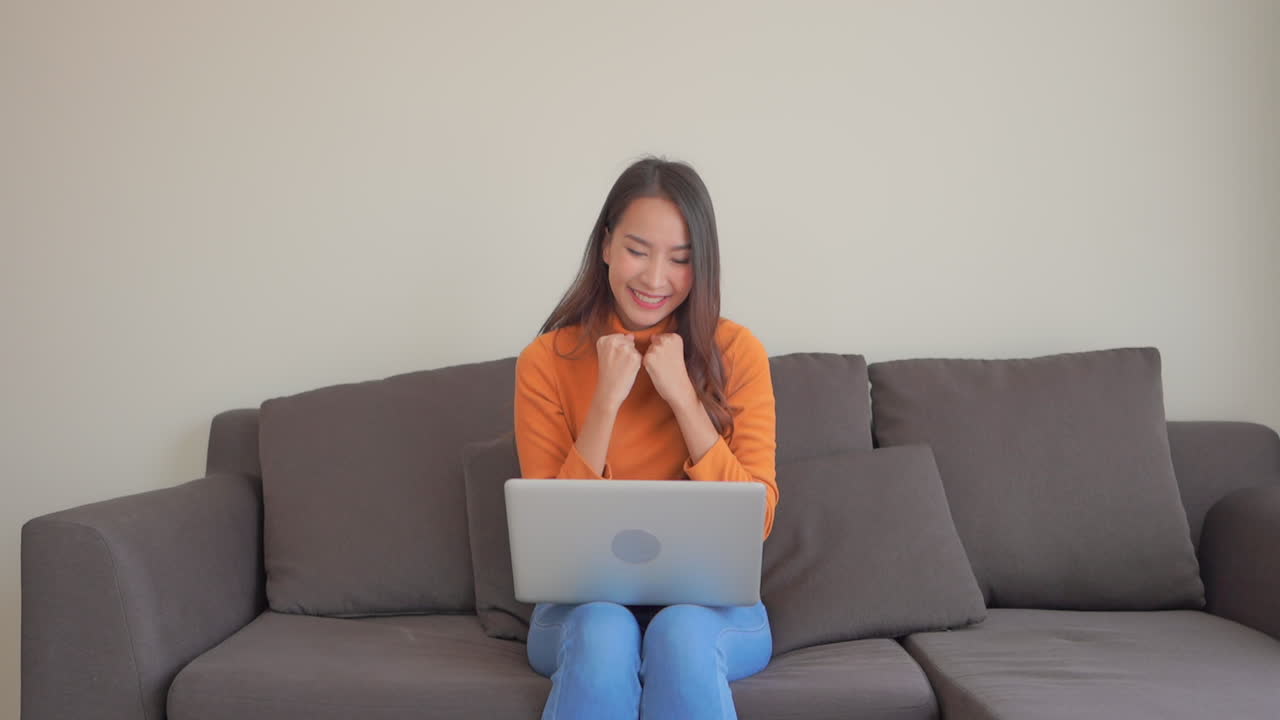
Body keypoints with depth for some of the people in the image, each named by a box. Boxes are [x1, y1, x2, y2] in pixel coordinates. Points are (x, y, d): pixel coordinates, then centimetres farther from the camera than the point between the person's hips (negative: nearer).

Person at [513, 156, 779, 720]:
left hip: (709, 602, 0)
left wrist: (682, 395, -17)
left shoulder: (737, 352, -4)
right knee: (604, 631, -33)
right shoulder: (546, 361, -4)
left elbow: (755, 521, -9)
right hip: (584, 602, 0)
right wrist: (607, 401, -18)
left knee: (682, 631, -33)